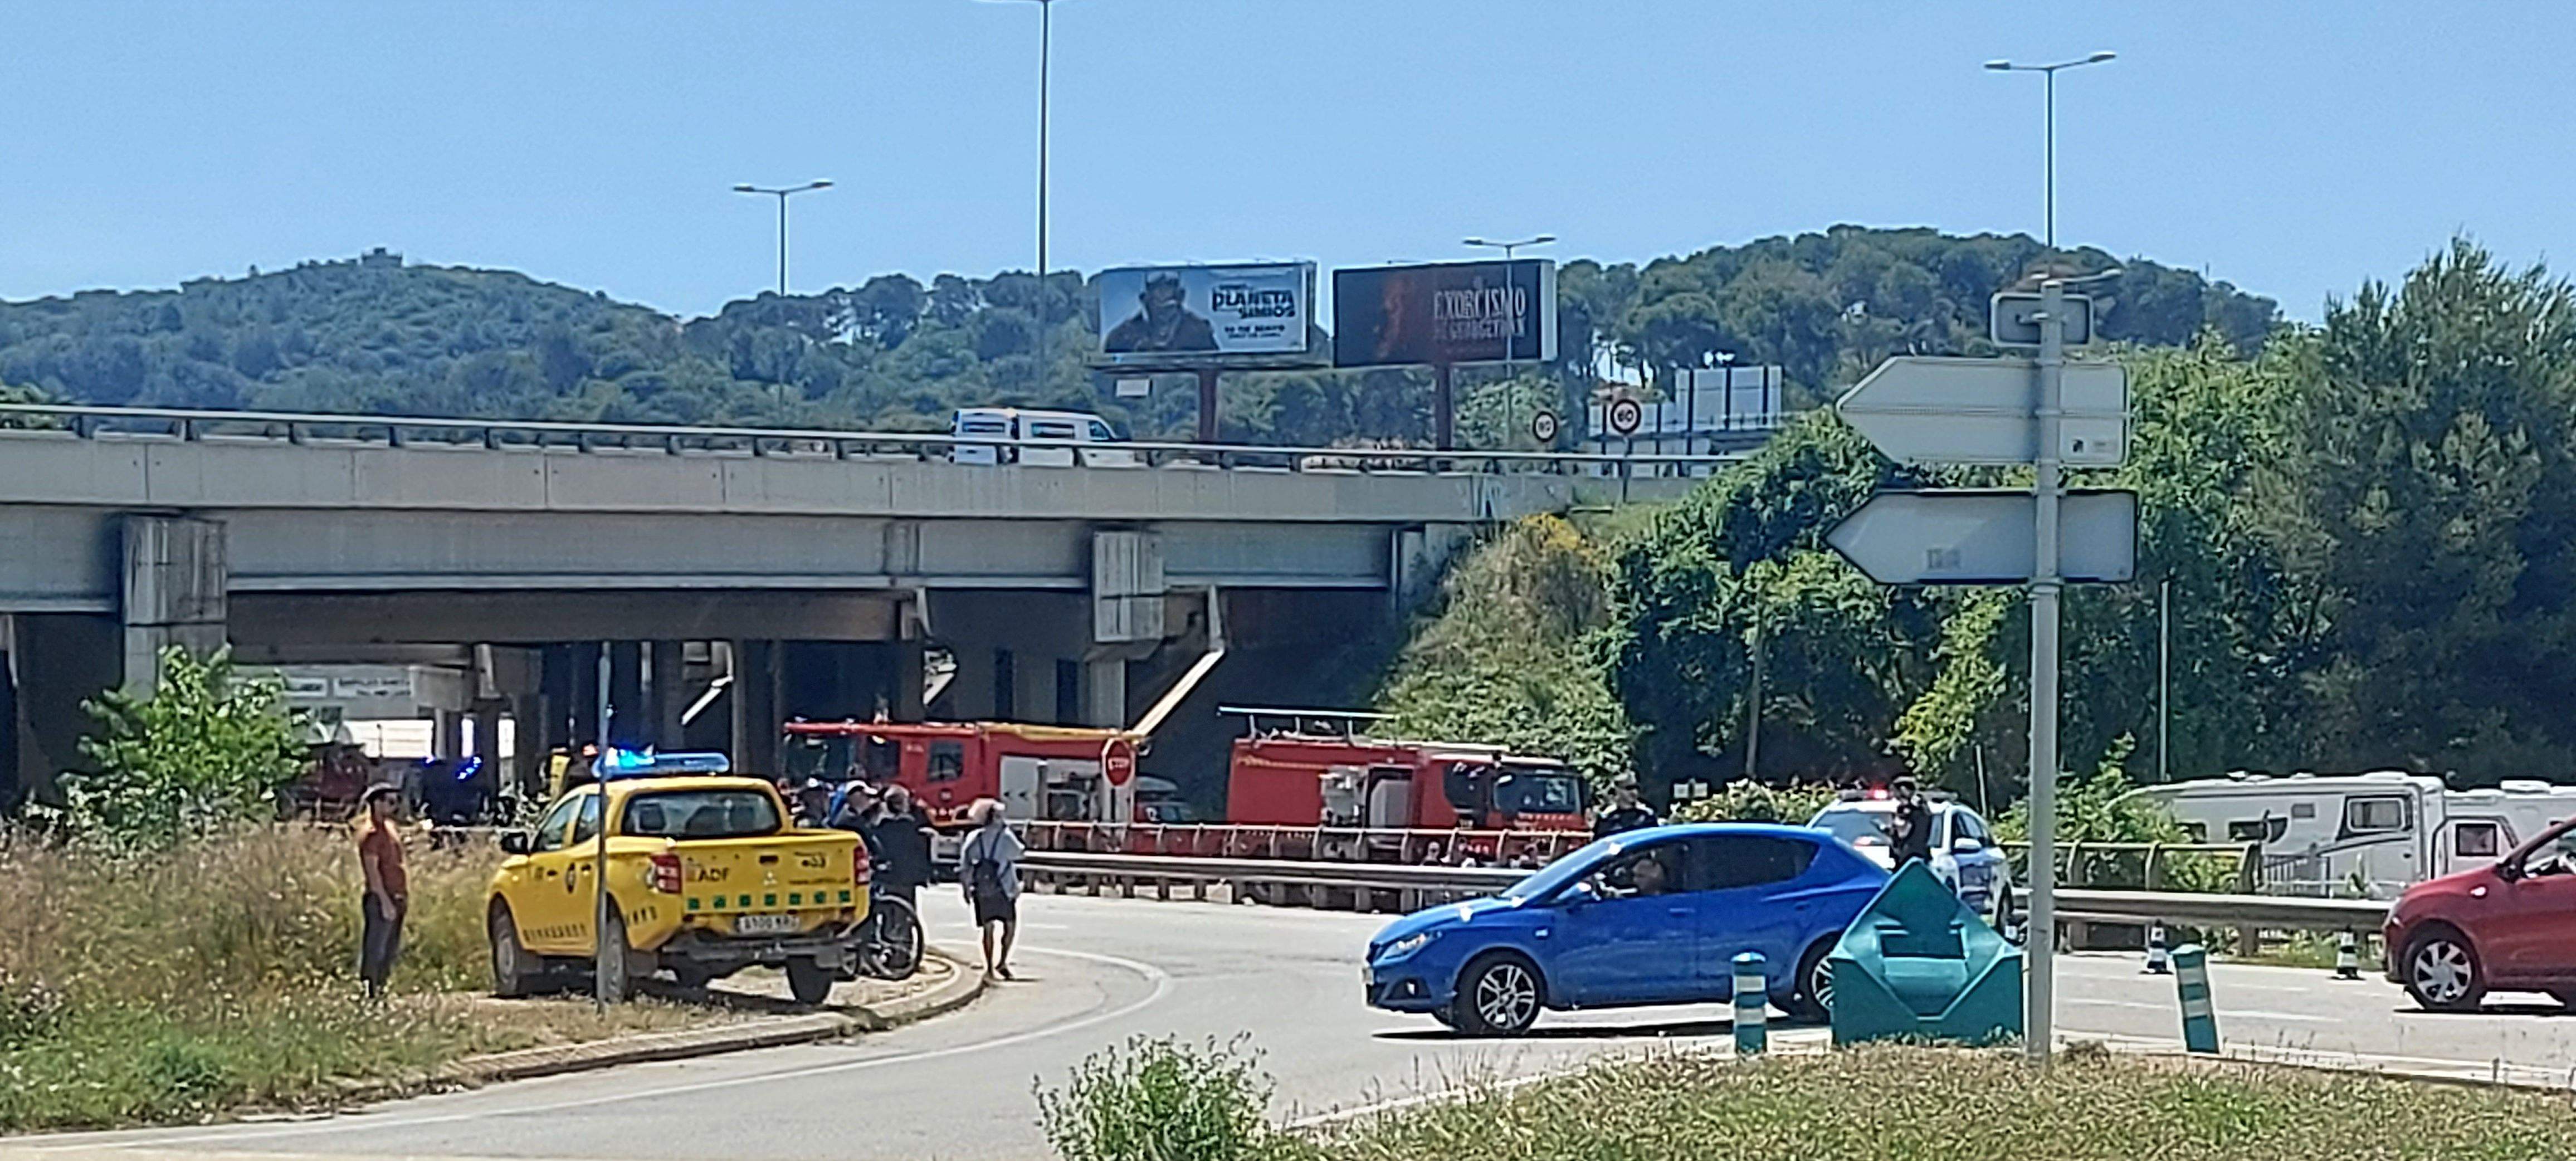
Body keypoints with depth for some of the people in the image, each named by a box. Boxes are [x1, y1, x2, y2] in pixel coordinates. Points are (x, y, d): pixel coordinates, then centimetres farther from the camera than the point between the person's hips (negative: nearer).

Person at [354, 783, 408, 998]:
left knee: (390, 951, 12)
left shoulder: (389, 829, 16)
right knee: (375, 950, -7)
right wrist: (385, 901, -21)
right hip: (381, 899, -9)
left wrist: (405, 893, 16)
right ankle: (370, 994, -6)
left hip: (395, 898, 9)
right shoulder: (372, 833, -13)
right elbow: (373, 871, -17)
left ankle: (381, 990, 17)